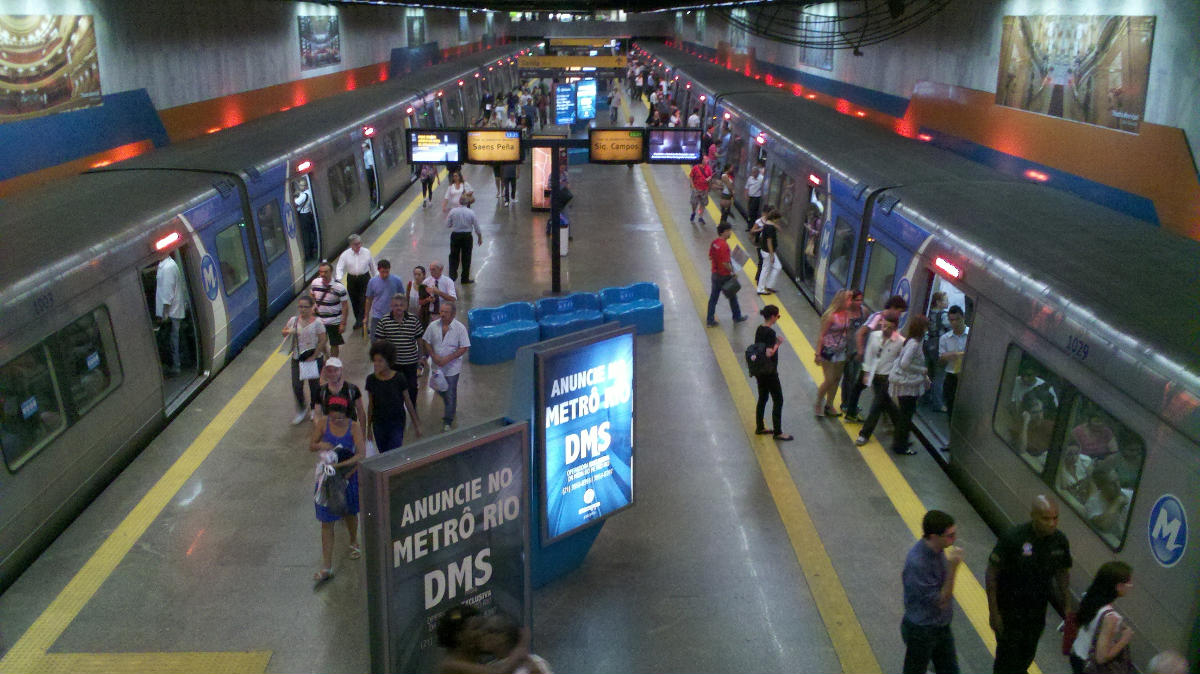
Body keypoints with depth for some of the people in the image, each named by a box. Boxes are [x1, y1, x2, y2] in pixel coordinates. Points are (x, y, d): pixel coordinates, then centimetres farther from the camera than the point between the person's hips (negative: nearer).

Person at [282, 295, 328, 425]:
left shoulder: (317, 322, -13)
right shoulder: (294, 320, -2)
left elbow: (322, 341, -12)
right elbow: (284, 332, 12)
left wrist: (313, 357, -15)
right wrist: (288, 332, -13)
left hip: (314, 358, -3)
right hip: (297, 359, 3)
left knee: (314, 385, 12)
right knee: (296, 386, 2)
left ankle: (313, 409, 35)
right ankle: (301, 410, 23)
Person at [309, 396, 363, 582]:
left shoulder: (354, 427, -15)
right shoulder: (324, 423, -10)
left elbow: (361, 454, -23)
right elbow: (311, 446, 1)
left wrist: (340, 465, -33)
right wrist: (319, 445, -22)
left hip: (348, 475, -1)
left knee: (350, 513, 22)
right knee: (326, 522, 0)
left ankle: (354, 542, 53)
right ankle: (326, 567, 5)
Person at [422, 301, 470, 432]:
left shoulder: (460, 328, -14)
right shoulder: (433, 326, -4)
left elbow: (464, 348, -14)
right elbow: (426, 342, 3)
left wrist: (447, 358, -22)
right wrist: (434, 356, -13)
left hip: (452, 367, -4)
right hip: (436, 366, 4)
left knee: (450, 393, 2)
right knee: (439, 389, 20)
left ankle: (448, 421, 15)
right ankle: (451, 407, 48)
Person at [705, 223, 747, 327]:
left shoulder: (714, 242, 1)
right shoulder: (724, 245, -25)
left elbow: (710, 257, 11)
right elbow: (725, 263, -25)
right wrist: (732, 271, -12)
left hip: (715, 273, 7)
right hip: (724, 276, -7)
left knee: (713, 297, 11)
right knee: (732, 296, 13)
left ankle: (710, 320, 13)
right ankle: (737, 317, 29)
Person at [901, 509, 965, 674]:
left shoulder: (937, 549, -7)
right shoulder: (917, 562, -35)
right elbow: (941, 601, -27)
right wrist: (953, 568, -34)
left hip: (942, 626, 8)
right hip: (921, 631, -8)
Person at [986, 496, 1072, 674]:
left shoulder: (1060, 540, -11)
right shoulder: (1012, 538, -26)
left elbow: (1063, 573, 7)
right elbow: (992, 573, -18)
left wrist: (1067, 607, 7)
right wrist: (993, 612, -17)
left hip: (1037, 610, 5)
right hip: (1009, 609, -5)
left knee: (1027, 656, 20)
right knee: (1008, 655, 4)